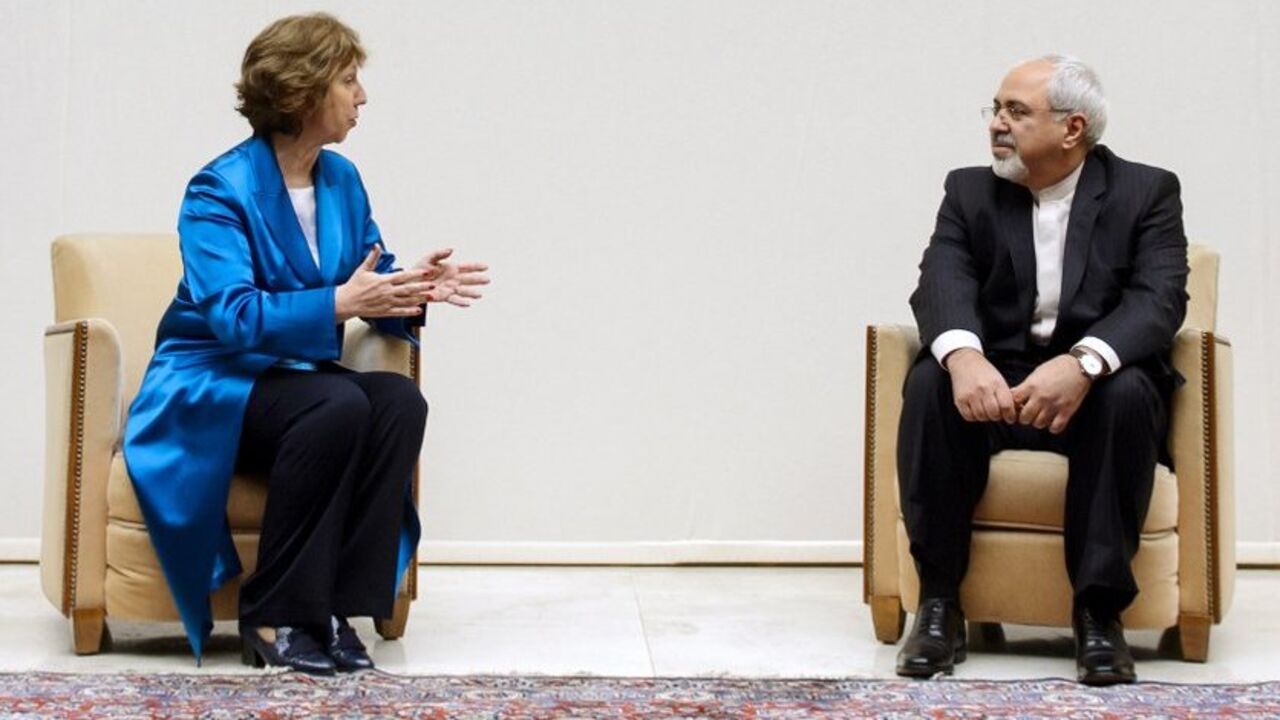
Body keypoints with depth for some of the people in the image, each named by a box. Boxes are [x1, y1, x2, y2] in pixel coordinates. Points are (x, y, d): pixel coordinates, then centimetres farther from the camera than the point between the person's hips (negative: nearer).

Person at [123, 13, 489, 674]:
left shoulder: (342, 180, 7)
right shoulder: (221, 189, -14)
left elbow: (374, 288, 8)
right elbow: (232, 316, -26)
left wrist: (414, 291, -16)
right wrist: (338, 304, -35)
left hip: (298, 381, 6)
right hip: (210, 391, -6)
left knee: (401, 401, -24)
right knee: (340, 403, -34)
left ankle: (335, 609, -21)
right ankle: (272, 617, -22)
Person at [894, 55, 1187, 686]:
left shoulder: (1145, 192, 2)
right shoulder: (969, 192, 8)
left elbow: (1160, 298, -14)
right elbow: (942, 282, -10)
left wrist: (1083, 362, -35)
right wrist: (963, 355, -35)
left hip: (1098, 389, -2)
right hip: (994, 387, 2)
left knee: (1128, 391, -34)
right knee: (929, 384, -28)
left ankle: (1099, 609, -26)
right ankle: (939, 602, -22)